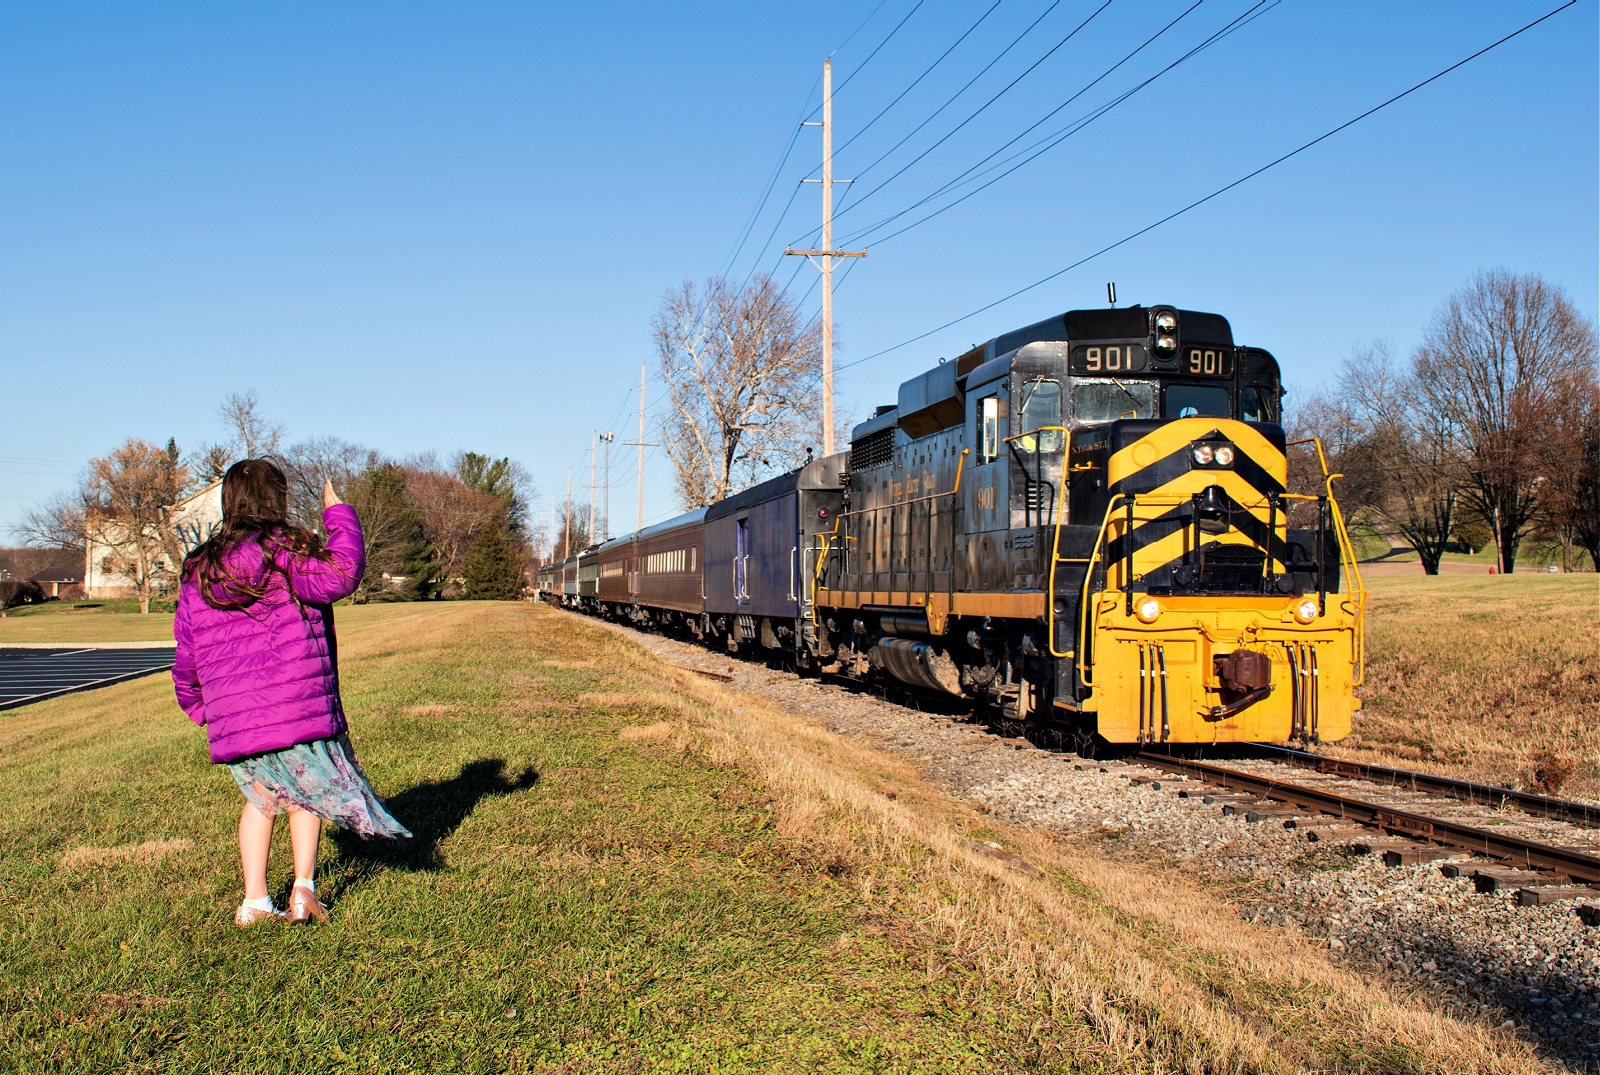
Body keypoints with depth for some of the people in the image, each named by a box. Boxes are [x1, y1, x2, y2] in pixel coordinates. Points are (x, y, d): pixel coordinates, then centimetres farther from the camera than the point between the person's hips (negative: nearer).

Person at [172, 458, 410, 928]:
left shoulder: (198, 571, 12)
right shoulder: (283, 551, -8)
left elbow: (186, 655, 17)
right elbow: (341, 574, -19)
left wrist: (197, 706, 30)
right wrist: (339, 516, -7)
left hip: (232, 718, 5)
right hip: (296, 704, -5)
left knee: (262, 797, 20)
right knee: (308, 788, 15)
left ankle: (254, 902, 16)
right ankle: (304, 888, 7)